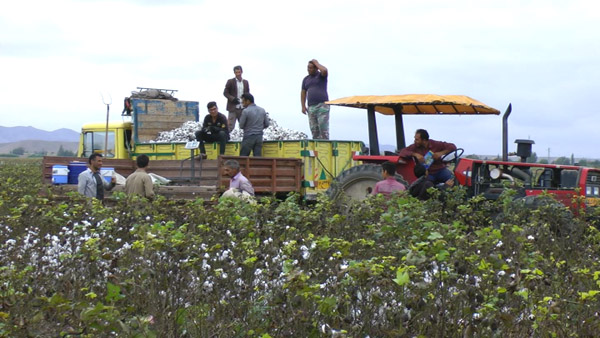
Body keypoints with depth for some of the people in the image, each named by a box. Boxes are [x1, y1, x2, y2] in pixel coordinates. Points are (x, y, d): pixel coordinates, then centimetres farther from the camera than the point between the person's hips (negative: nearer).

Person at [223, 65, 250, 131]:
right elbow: (225, 93, 0)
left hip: (243, 108, 4)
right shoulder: (230, 81, 0)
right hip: (233, 107, -4)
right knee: (230, 126, -7)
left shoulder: (245, 82, 12)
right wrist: (233, 99, -15)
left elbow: (247, 93, 18)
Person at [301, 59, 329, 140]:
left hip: (322, 105, -5)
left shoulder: (321, 75, 3)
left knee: (323, 128, -12)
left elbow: (324, 70, -22)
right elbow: (303, 93, 18)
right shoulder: (306, 79, 18)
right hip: (311, 107, 5)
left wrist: (316, 63, -5)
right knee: (314, 130, 1)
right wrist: (303, 106, 8)